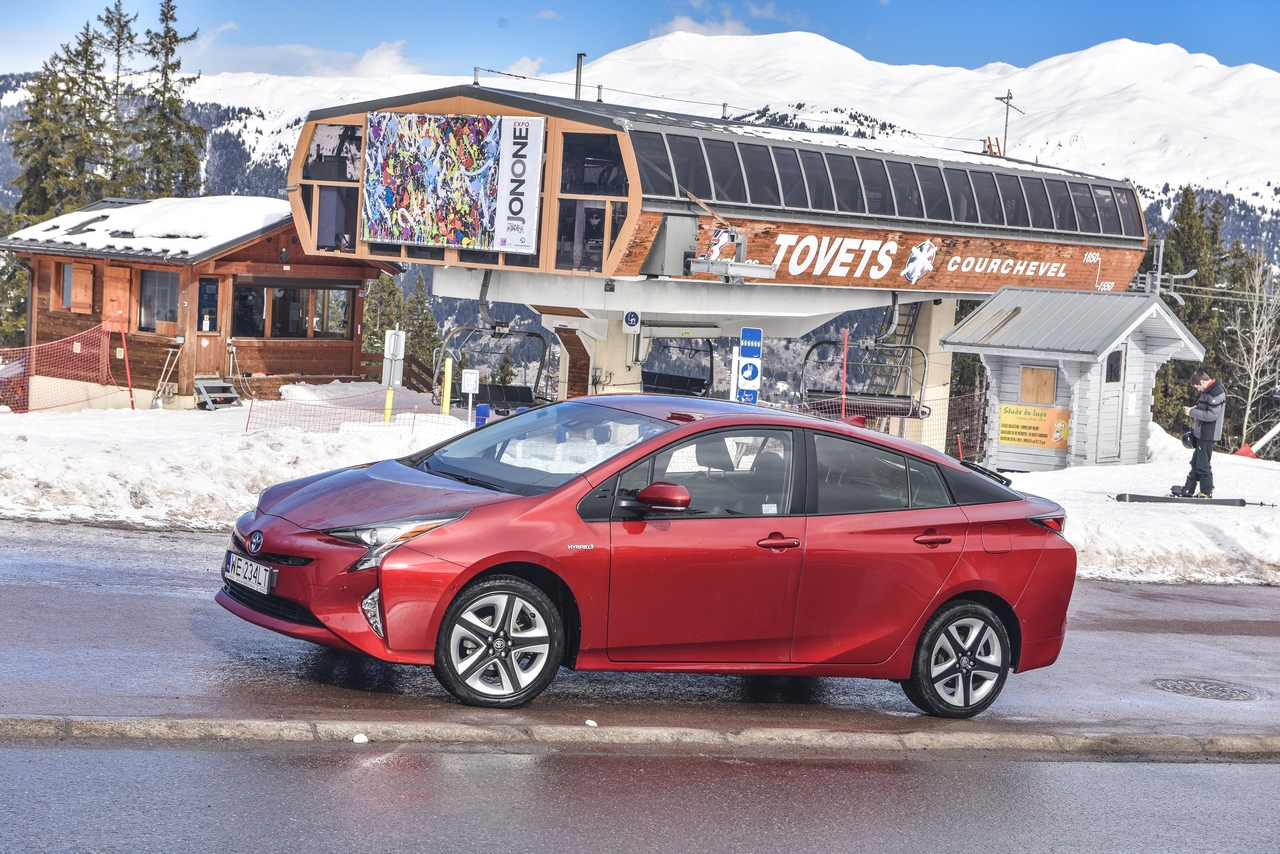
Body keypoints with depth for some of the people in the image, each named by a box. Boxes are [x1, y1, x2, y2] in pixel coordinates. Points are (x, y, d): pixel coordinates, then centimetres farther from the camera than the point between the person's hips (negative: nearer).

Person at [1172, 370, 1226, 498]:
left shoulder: (1216, 393, -20)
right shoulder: (1208, 390, 12)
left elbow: (1212, 415, -24)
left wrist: (1192, 412, -18)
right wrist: (1196, 408, 9)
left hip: (1208, 435, -11)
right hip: (1201, 433, 11)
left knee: (1202, 464, -5)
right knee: (1196, 462, 16)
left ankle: (1206, 492, 2)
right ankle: (1188, 490, 23)